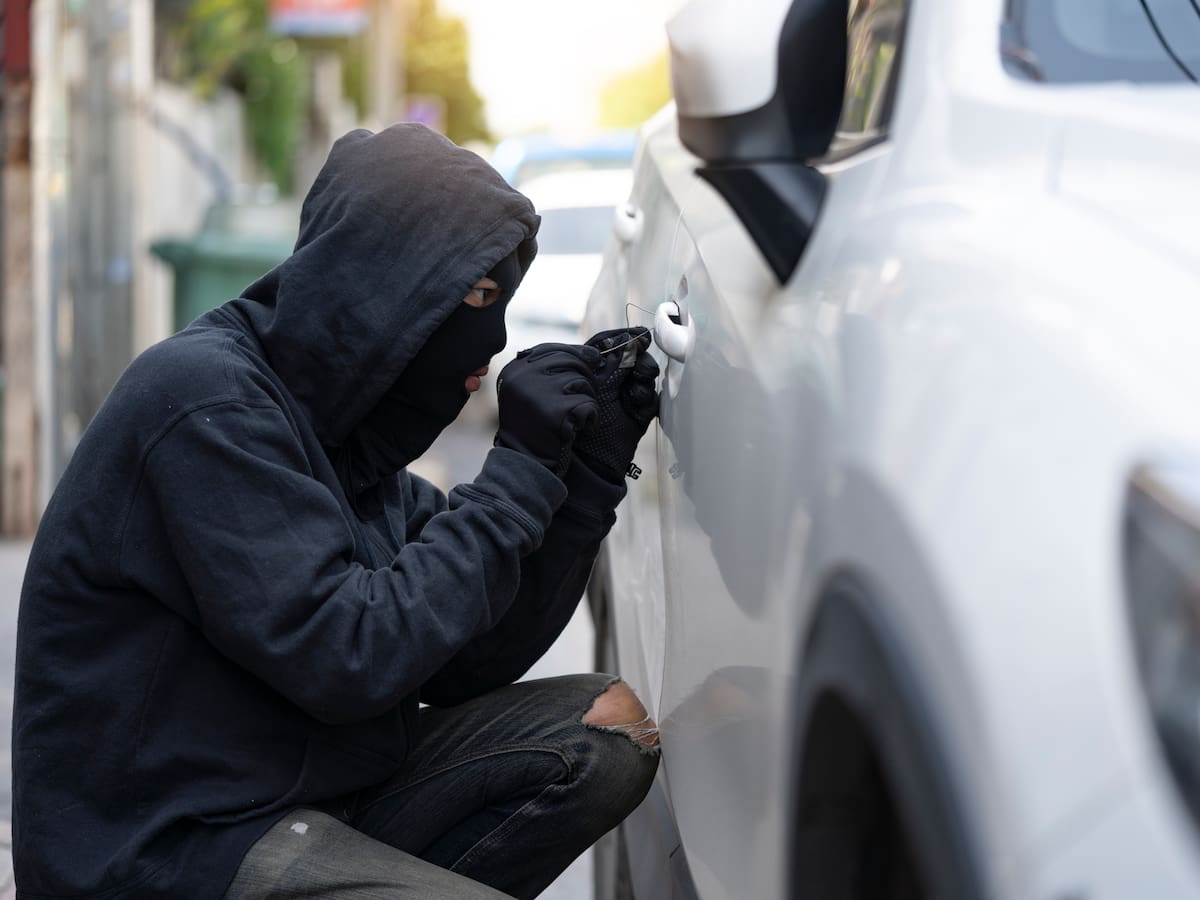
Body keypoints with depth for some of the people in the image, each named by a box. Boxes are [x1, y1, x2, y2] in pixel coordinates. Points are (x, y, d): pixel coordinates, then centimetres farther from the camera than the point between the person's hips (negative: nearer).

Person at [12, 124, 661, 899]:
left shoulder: (341, 421, 11)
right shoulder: (208, 400, -17)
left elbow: (467, 667, 10)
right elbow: (347, 663, -22)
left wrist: (588, 472, 1)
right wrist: (520, 472, -16)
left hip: (316, 792, 9)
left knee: (609, 726, 1)